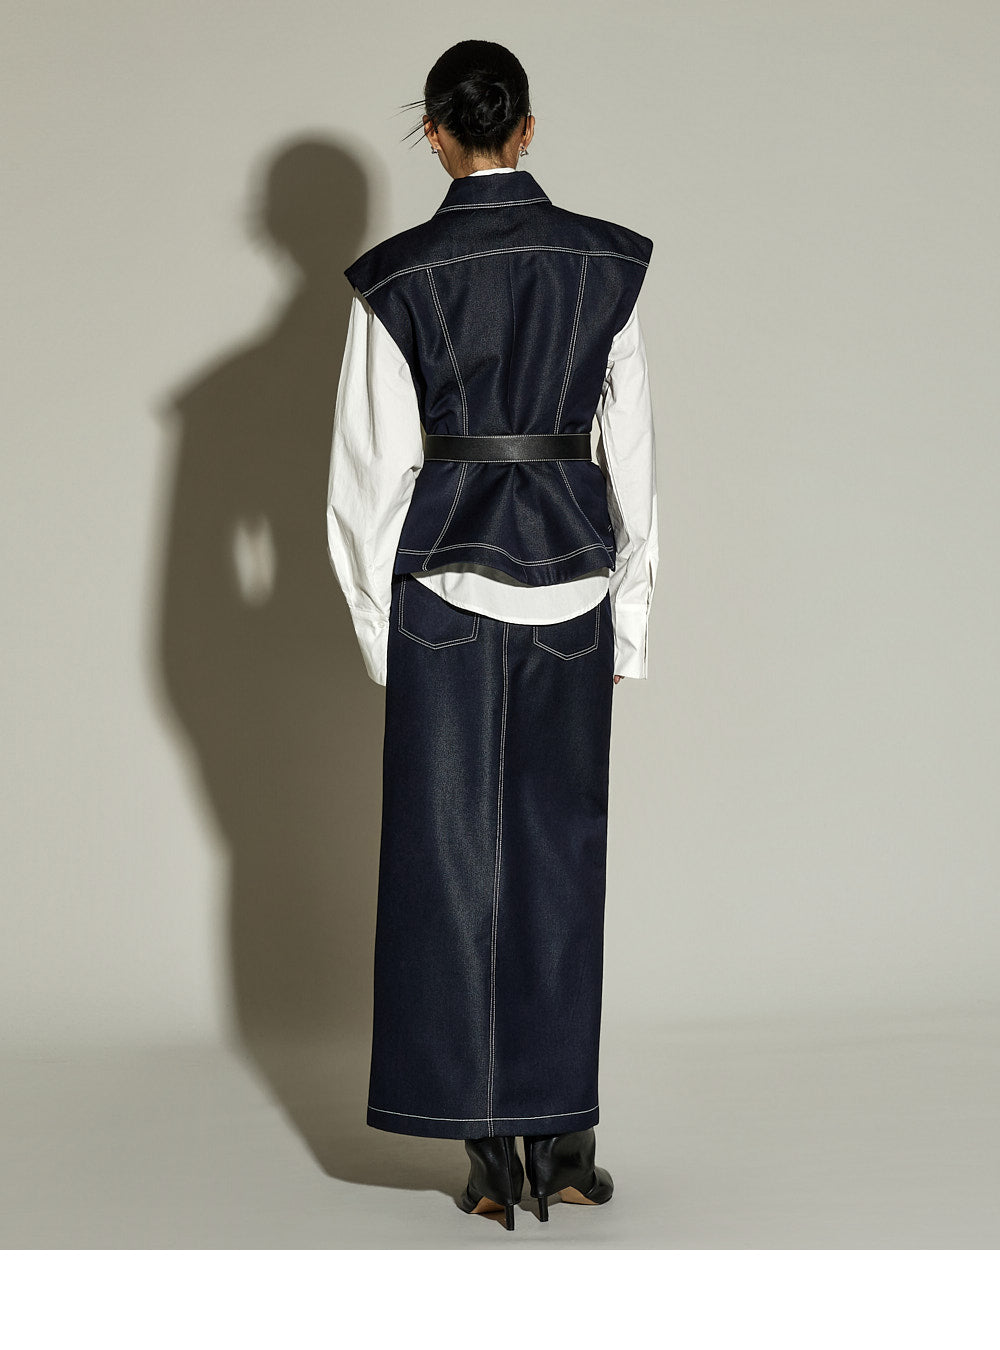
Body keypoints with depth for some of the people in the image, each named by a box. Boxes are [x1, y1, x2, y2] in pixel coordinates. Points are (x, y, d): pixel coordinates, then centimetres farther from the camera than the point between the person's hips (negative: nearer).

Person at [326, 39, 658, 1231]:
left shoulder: (396, 280, -5)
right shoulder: (606, 265, 0)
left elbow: (371, 474, -4)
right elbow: (634, 455, 2)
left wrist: (378, 632, 5)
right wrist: (629, 621, 9)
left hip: (446, 577, -2)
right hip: (571, 573, 2)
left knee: (454, 858, 6)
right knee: (561, 857, 9)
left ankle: (491, 1154, 6)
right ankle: (563, 1144, 10)